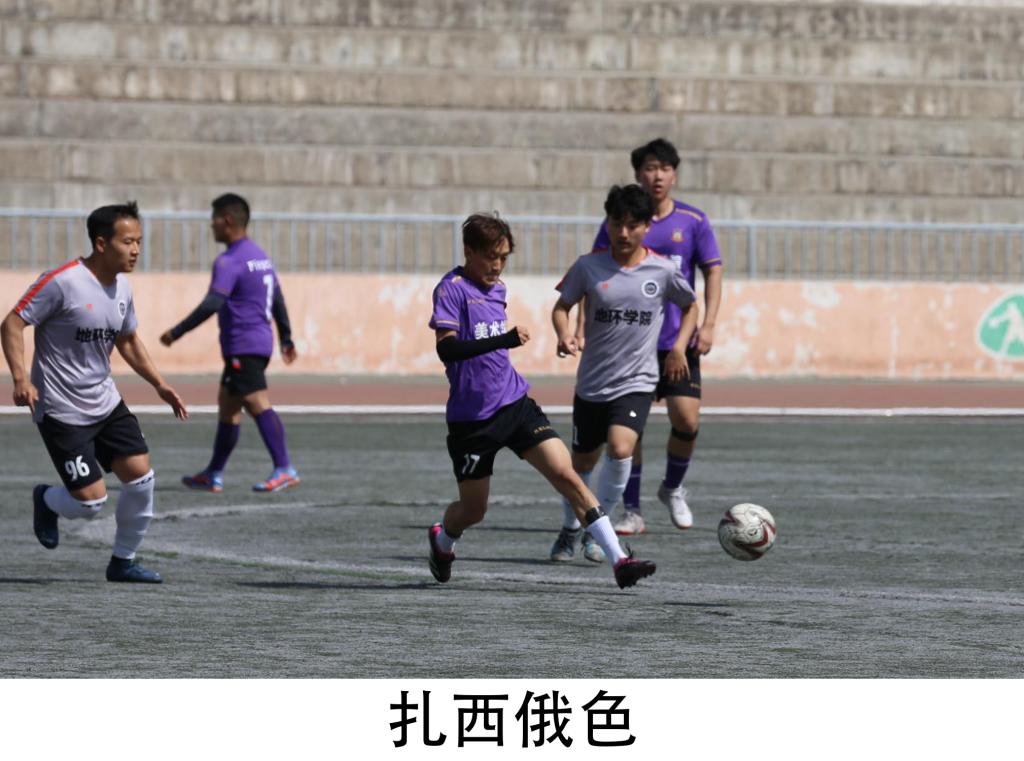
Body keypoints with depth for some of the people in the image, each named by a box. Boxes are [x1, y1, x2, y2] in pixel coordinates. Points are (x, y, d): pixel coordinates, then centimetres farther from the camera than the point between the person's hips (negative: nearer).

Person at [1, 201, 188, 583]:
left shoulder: (122, 288, 5)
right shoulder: (62, 281, -19)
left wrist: (159, 384, 12)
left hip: (106, 403, 7)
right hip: (62, 410, -7)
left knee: (141, 476, -3)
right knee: (91, 500, -10)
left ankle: (123, 561, 15)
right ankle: (47, 501, 25)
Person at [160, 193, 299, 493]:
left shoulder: (229, 262, -14)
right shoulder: (260, 255, 16)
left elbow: (212, 304, -24)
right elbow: (278, 299, 22)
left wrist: (176, 332, -21)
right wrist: (286, 339, 30)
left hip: (243, 346, -10)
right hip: (261, 342, 10)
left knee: (258, 405, -15)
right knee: (227, 405, 15)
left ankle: (284, 470, -23)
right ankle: (213, 475, 20)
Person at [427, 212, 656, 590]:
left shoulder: (497, 288, 11)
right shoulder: (452, 289, -13)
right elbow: (445, 348, -27)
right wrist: (504, 340, -36)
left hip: (515, 403, 5)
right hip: (471, 415, -5)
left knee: (565, 474, -12)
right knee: (473, 509, 7)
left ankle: (619, 559, -18)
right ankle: (441, 540, 43)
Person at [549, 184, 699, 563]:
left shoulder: (663, 270, -6)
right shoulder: (588, 267, -6)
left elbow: (690, 306, 12)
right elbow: (562, 306, 6)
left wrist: (679, 347, -1)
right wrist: (564, 334, -15)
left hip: (637, 381, -1)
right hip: (592, 381, 1)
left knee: (619, 449, -24)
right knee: (582, 462, 13)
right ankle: (569, 531, 36)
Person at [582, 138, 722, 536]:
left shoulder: (693, 221, 2)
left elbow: (713, 272, 5)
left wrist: (708, 325, -6)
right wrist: (584, 325, -5)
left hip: (678, 340, 0)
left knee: (687, 420, -10)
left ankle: (673, 489, 18)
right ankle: (632, 511, 8)